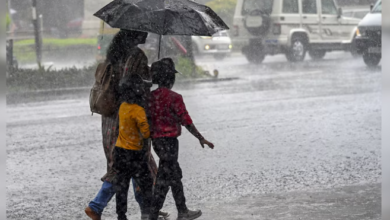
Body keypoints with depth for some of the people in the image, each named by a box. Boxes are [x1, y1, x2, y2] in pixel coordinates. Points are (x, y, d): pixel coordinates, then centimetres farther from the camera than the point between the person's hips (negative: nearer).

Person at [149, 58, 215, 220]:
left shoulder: (151, 96, 4)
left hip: (157, 141, 8)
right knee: (164, 180, -3)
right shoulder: (174, 98, -16)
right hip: (169, 141, -8)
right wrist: (201, 138, -5)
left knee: (175, 176, 19)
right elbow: (186, 122, -15)